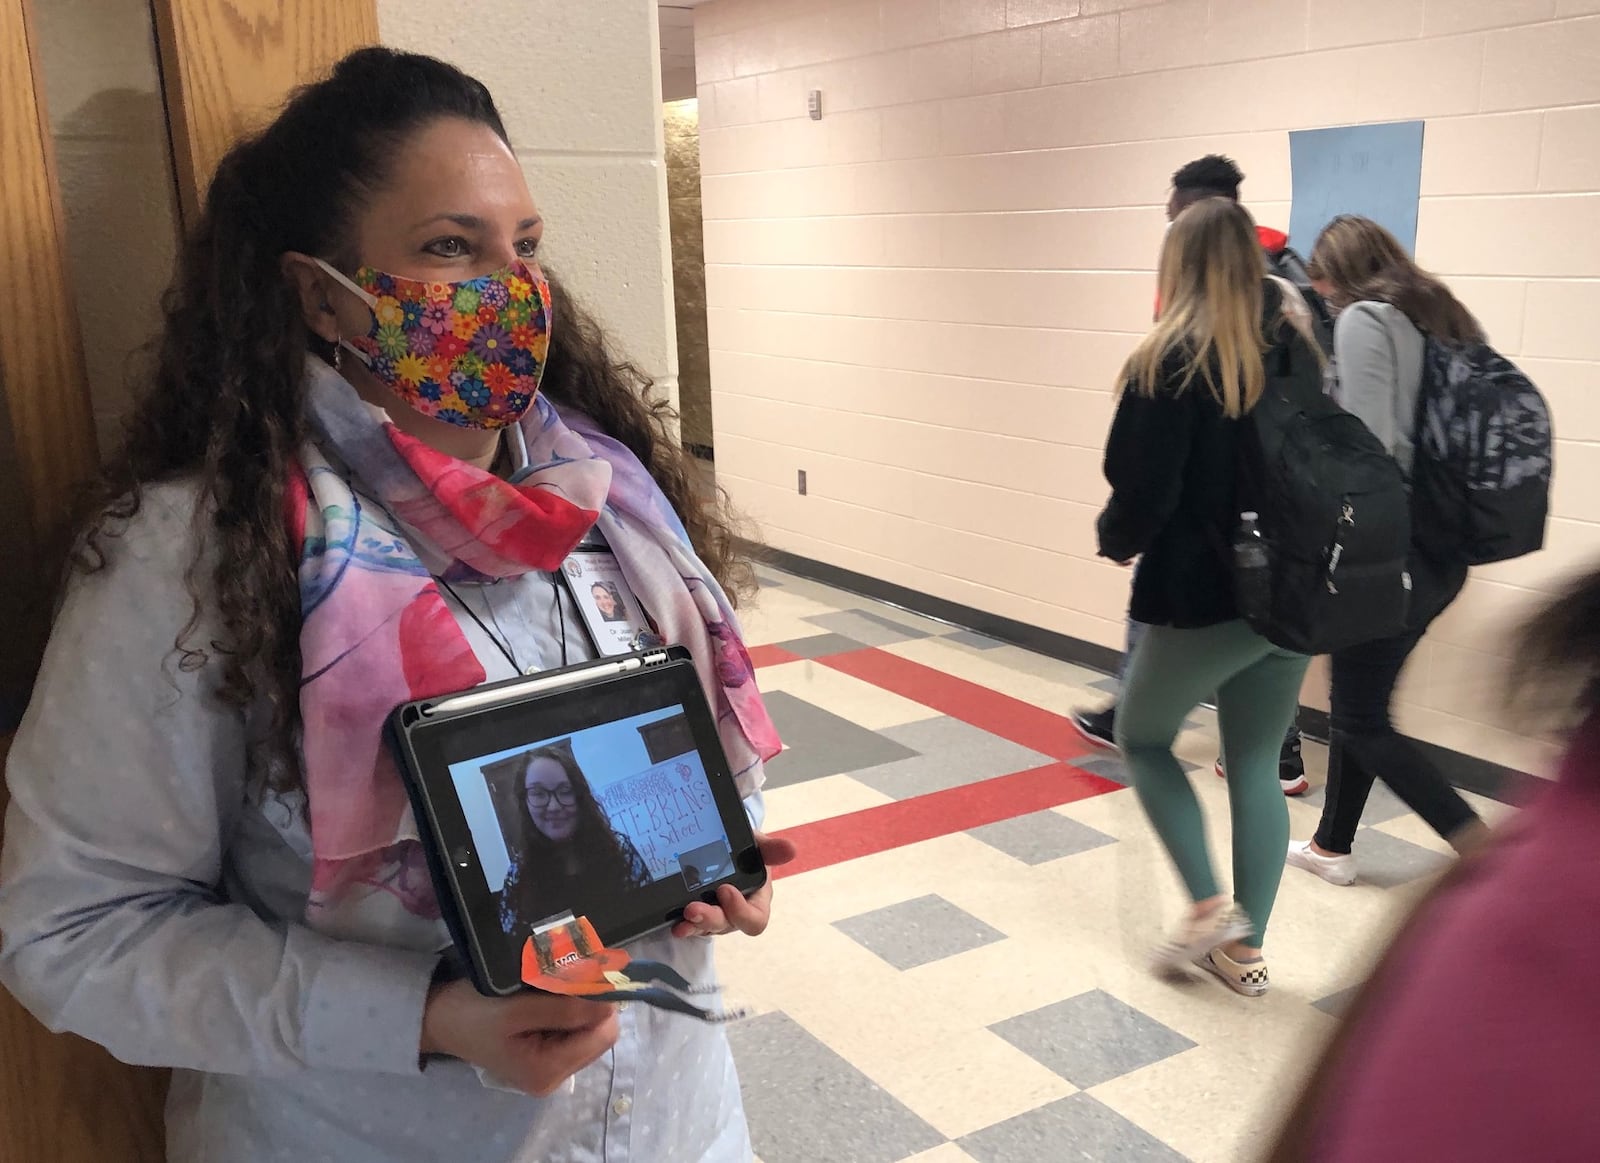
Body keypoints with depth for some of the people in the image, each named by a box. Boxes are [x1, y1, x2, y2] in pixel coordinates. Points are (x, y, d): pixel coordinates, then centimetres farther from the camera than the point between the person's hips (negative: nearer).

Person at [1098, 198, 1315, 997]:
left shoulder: (1172, 362, -13)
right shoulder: (1296, 352, 5)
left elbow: (1143, 489, -17)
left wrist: (1117, 539, 2)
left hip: (1203, 598, -6)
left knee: (1143, 739, 17)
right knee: (1257, 766, 15)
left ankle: (1210, 907, 10)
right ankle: (1246, 948, 22)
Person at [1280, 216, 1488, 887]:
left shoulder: (1363, 320, -10)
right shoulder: (1443, 321, 15)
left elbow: (1370, 444, -21)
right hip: (1445, 554, 9)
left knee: (1363, 720, 1)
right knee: (1356, 703, 19)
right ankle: (1332, 846, 29)